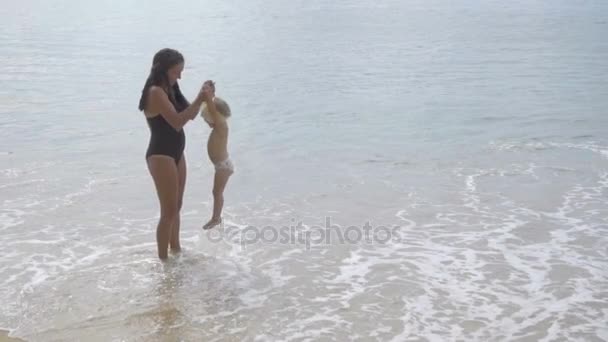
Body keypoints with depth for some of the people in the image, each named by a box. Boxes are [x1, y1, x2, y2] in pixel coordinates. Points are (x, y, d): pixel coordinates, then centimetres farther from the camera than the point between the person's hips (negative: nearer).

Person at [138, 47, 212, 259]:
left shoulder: (169, 91, 11)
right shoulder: (156, 92, -18)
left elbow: (190, 115, 14)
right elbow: (177, 122, -26)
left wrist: (202, 98, -2)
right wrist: (199, 99, -25)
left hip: (176, 153, 10)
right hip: (161, 156, -10)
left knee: (176, 207, 19)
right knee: (169, 211, -5)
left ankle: (175, 249, 32)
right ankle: (163, 259, 3)